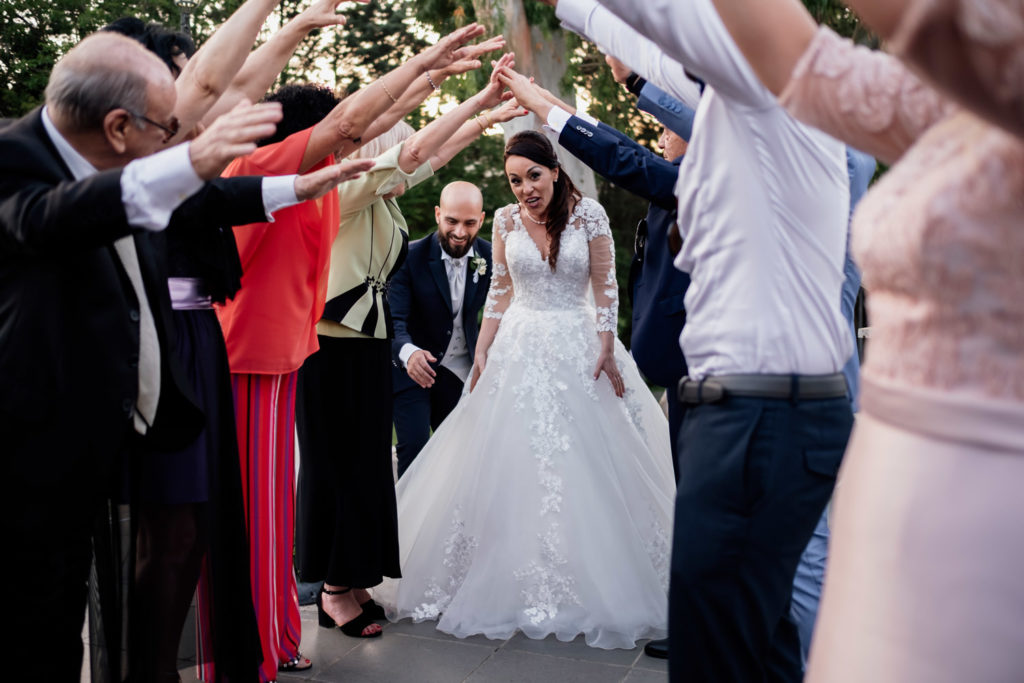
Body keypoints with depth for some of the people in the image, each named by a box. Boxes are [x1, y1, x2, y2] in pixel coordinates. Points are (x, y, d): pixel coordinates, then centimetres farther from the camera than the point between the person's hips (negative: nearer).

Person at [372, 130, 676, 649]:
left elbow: (606, 287, -3)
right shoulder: (506, 220, 3)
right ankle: (519, 583, 15)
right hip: (520, 349, 2)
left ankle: (592, 583, 15)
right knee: (514, 464, 3)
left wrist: (607, 350, -10)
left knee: (586, 465, 1)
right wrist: (481, 352, 5)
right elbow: (500, 291, 9)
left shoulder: (588, 214, -5)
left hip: (579, 347, -2)